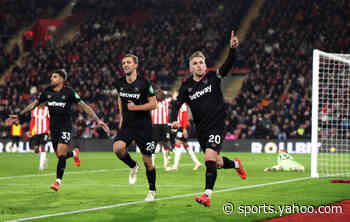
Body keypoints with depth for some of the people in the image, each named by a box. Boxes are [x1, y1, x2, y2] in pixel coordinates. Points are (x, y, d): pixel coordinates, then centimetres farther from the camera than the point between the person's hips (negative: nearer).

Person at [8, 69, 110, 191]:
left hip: (66, 127, -5)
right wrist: (19, 115, 15)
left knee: (61, 154, -14)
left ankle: (58, 181, -4)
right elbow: (35, 103, 16)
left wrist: (97, 120, -16)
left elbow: (84, 106, -9)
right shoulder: (47, 91, 4)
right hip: (53, 127, 5)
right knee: (59, 155, 9)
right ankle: (74, 154, 43)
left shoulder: (69, 92, -9)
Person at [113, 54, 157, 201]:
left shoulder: (144, 83, -12)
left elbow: (153, 104, -8)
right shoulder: (120, 83, 2)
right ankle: (133, 166, 7)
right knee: (117, 148, -24)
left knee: (147, 161, 1)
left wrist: (136, 107, -20)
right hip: (127, 125, 4)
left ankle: (152, 191, 21)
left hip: (143, 126, -4)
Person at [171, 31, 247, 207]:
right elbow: (177, 105, 2)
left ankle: (207, 195, -23)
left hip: (216, 124, -4)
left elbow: (227, 66, -15)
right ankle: (236, 164, 46)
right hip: (201, 128, 4)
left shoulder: (213, 77, -1)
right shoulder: (186, 86, 5)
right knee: (217, 163, 11)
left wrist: (232, 49, -32)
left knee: (210, 158, -21)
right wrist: (174, 120, -17)